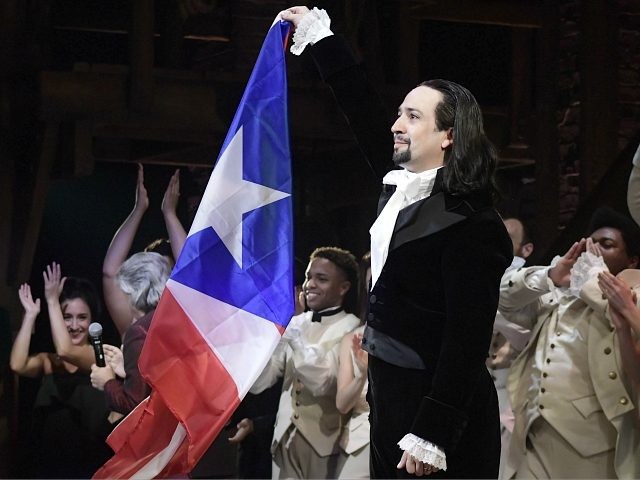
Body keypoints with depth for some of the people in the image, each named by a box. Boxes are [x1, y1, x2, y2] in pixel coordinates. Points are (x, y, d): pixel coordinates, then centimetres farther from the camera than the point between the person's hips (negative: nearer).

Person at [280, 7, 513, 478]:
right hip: (390, 396, 9)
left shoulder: (470, 225, -17)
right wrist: (318, 33, 26)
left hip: (438, 406, -9)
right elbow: (363, 111, 19)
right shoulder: (403, 187, 7)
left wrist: (431, 436, -25)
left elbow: (468, 339, -21)